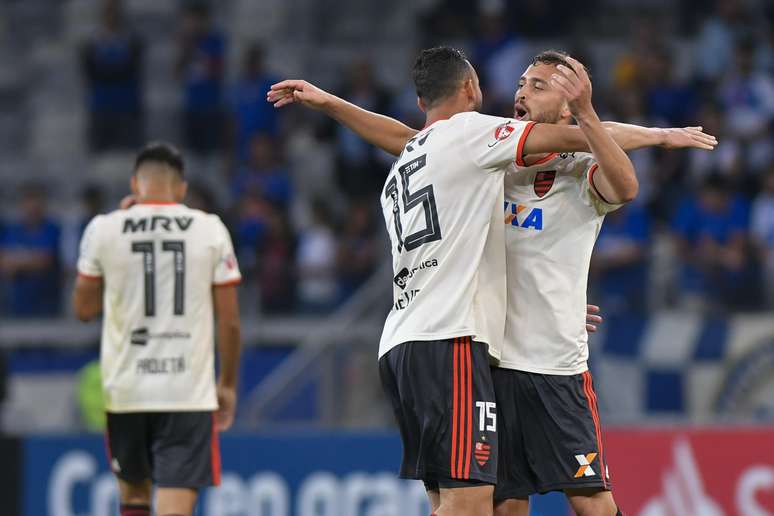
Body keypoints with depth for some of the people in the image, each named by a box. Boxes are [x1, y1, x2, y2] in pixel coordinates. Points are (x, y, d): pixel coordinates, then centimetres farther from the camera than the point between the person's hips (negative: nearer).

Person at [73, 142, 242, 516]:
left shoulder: (104, 229, -1)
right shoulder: (210, 229, -1)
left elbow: (84, 309, 11)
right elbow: (229, 321, 1)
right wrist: (227, 384, 15)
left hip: (126, 388, 1)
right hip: (189, 389, -1)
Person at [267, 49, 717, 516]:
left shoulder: (582, 172, -3)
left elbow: (624, 187, -25)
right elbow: (403, 139, 19)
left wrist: (586, 115, -37)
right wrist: (327, 102, 13)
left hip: (558, 367, -4)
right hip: (488, 359, 4)